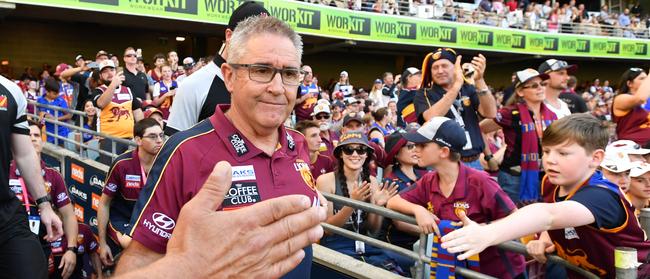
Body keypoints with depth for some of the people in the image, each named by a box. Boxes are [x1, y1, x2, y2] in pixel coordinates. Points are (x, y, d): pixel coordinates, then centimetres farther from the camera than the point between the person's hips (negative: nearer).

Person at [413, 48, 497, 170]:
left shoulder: (468, 90, 7)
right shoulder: (424, 94, -2)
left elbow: (491, 113, -8)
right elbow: (432, 119, -23)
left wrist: (479, 80, -21)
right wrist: (457, 85, -27)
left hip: (474, 162, 4)